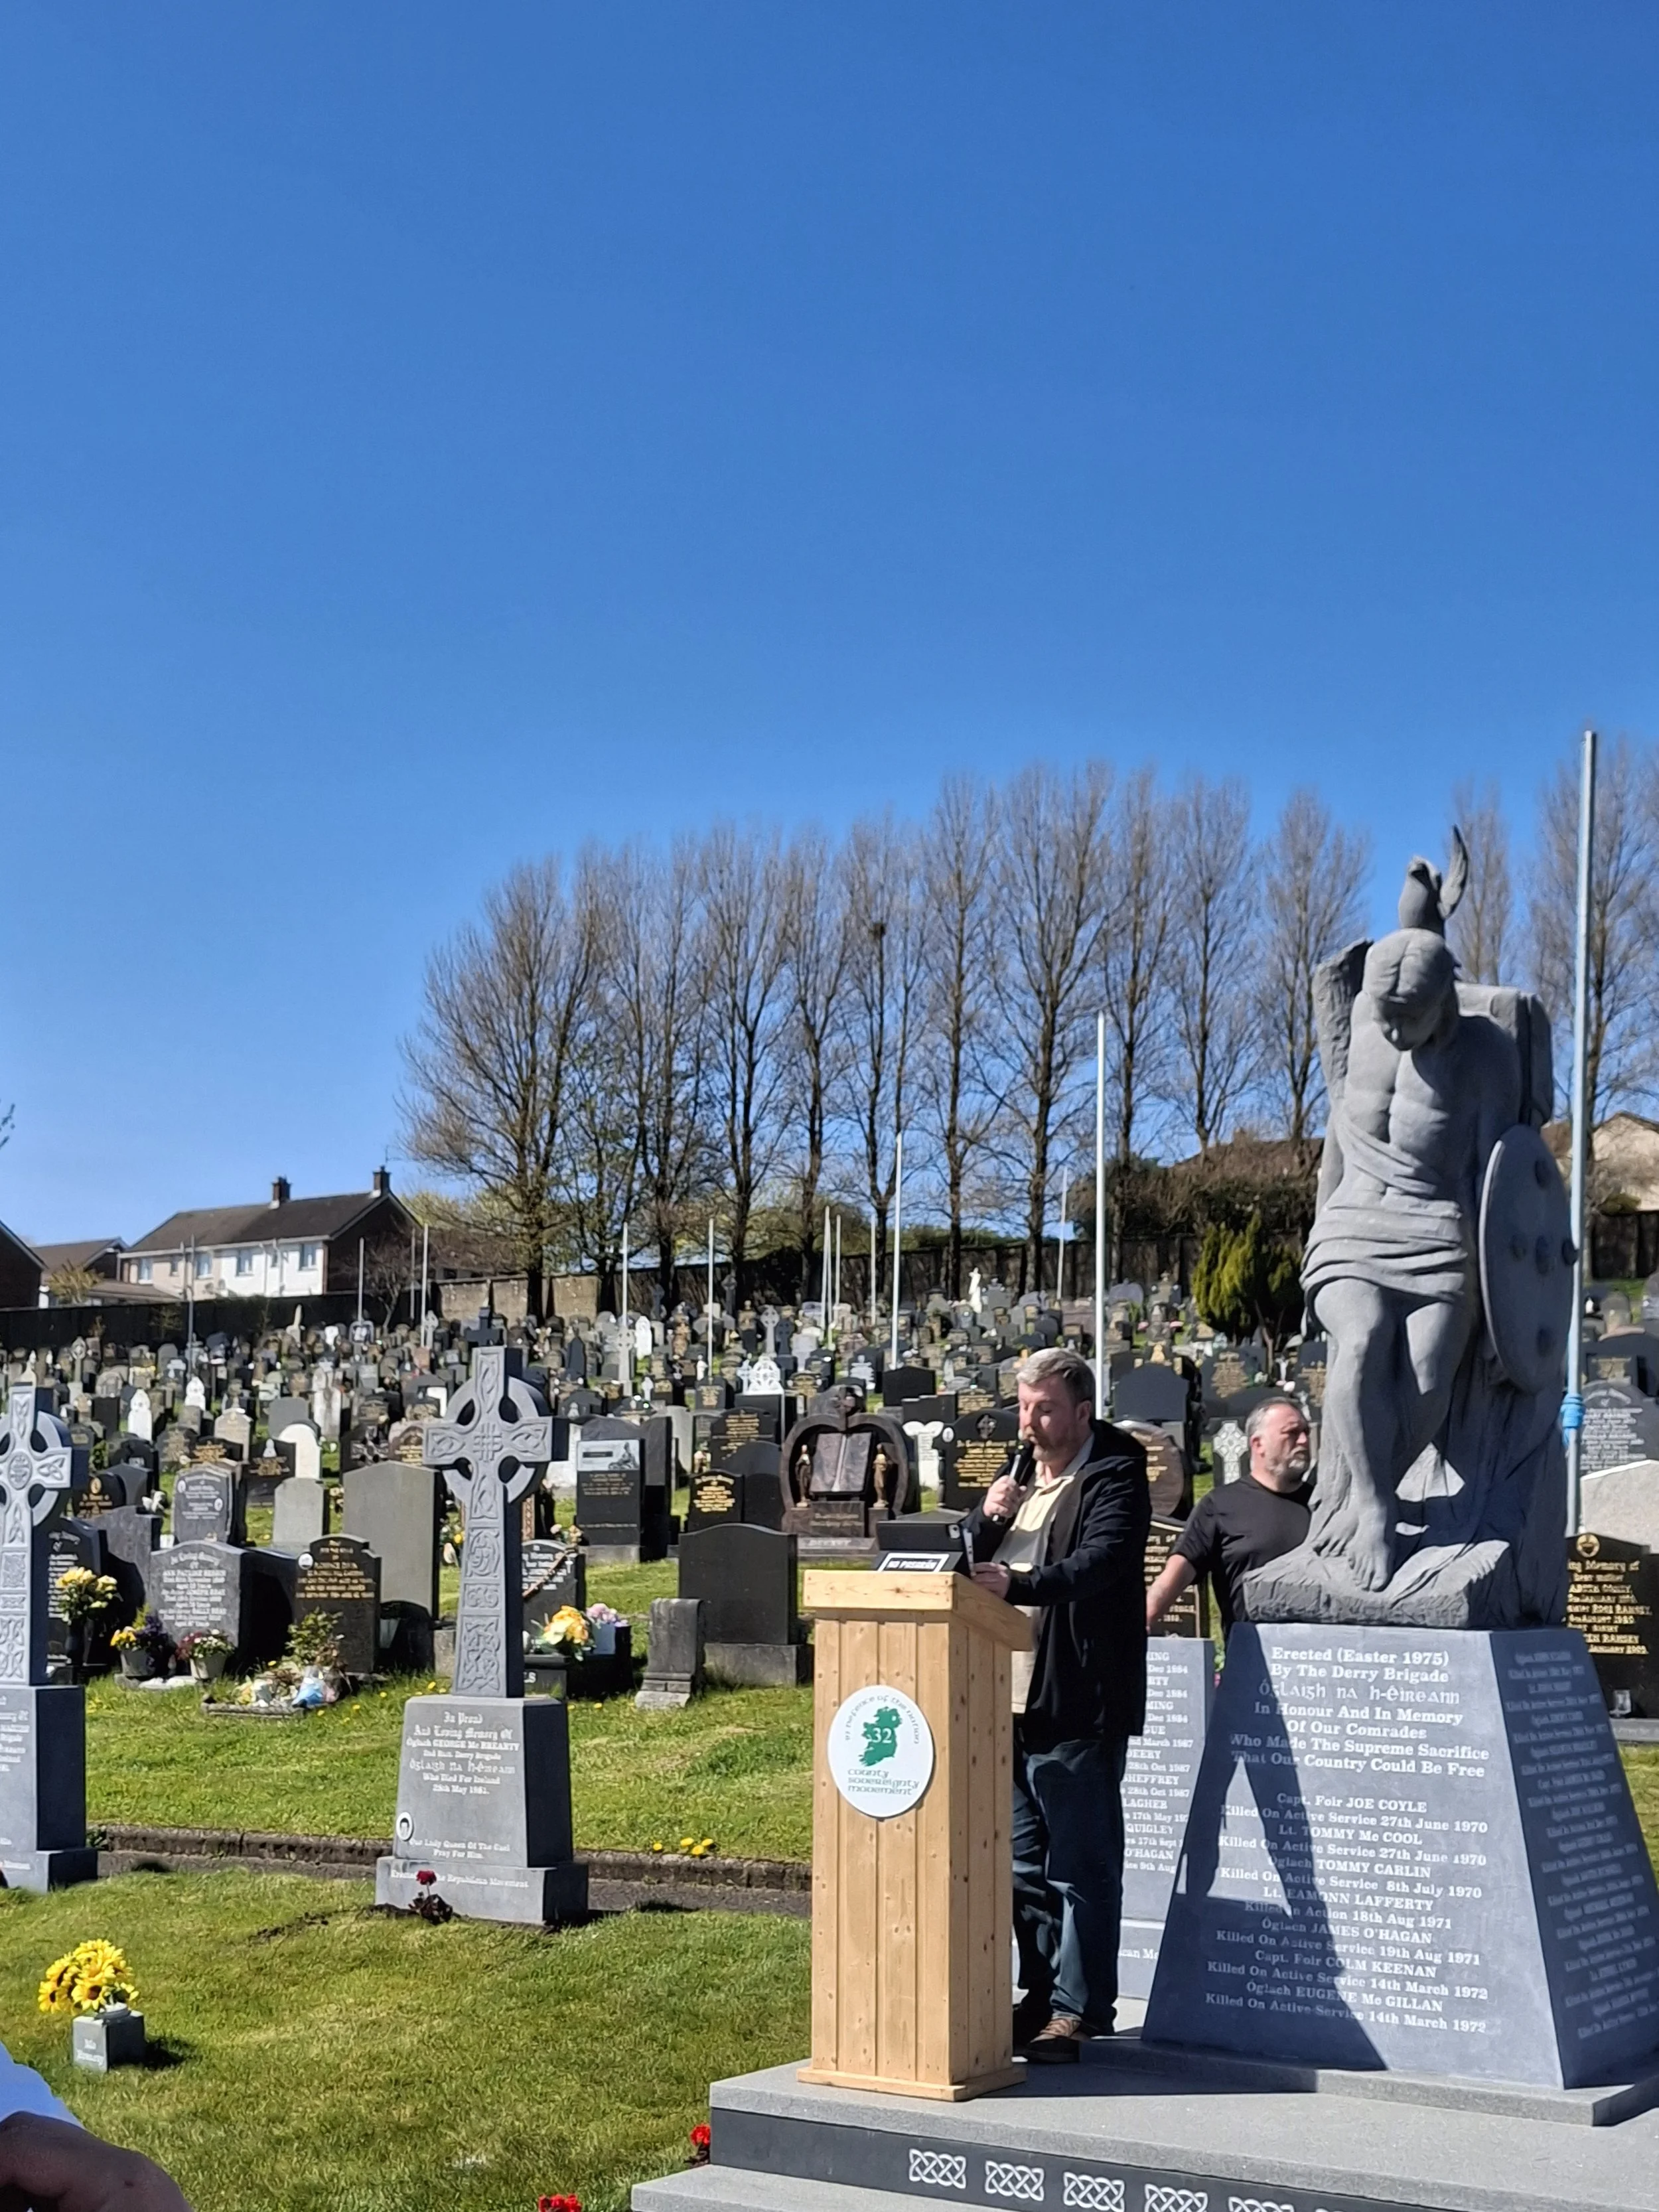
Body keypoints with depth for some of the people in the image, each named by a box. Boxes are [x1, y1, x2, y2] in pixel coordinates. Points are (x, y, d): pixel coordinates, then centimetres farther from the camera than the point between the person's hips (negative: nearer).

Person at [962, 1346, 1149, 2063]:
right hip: (1009, 1701, 8)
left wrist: (1019, 1585, -39)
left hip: (1077, 1708, -8)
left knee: (1081, 1865, -3)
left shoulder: (1114, 1477, -7)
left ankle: (1079, 2008, 4)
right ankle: (1041, 1996, 24)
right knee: (1025, 1863, 14)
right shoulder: (1022, 1471, 17)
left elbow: (1100, 1560, -24)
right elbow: (964, 1560, 17)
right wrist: (986, 1519, -4)